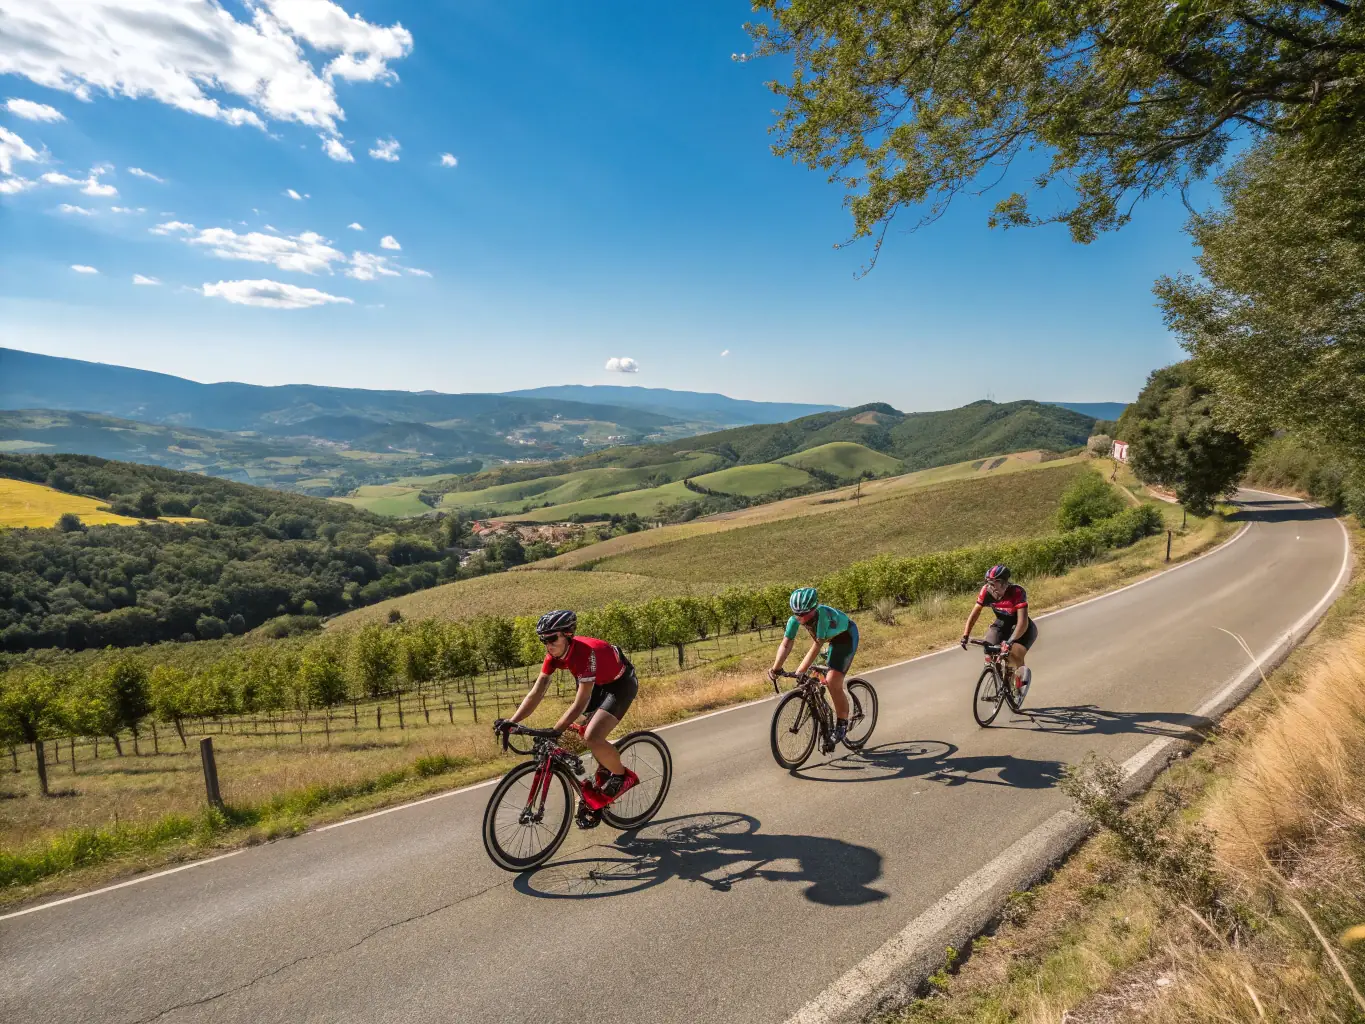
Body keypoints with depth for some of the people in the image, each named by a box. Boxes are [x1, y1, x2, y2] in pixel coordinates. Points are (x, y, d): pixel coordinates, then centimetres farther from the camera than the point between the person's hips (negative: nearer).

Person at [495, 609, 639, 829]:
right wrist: (511, 722, -21)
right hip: (598, 684, 8)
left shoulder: (585, 653, -37)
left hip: (620, 683, -8)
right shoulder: (554, 654, -14)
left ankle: (622, 776, 2)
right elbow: (535, 694, -11)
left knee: (592, 737, -23)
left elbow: (580, 704, -36)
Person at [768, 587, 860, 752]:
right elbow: (786, 644, -26)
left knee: (833, 682, -16)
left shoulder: (823, 614, -40)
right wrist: (776, 668, -38)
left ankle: (842, 725, -2)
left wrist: (801, 670, -47)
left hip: (847, 636, -7)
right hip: (833, 639, 7)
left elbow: (817, 645, -42)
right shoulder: (795, 619, -23)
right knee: (828, 681, 10)